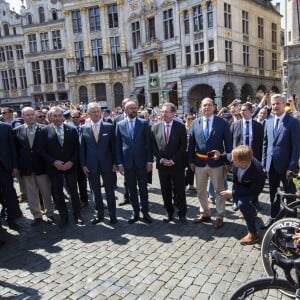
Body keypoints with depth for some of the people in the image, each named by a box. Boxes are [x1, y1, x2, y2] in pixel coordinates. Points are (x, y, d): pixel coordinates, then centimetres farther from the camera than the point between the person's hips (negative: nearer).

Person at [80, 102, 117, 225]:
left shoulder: (109, 126, -2)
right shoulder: (84, 128, 2)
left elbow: (113, 145, -1)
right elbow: (82, 148, 4)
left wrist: (115, 162, -4)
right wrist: (83, 164, -1)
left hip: (107, 164, -1)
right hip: (91, 165, 2)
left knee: (110, 190, 9)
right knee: (95, 191, 12)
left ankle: (112, 214, 22)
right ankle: (99, 214, 27)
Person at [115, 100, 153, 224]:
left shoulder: (144, 123, 1)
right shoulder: (120, 125, 3)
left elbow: (148, 143, 0)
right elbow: (117, 145, 3)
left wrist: (149, 161, -5)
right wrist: (119, 163, -2)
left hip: (141, 162, -1)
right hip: (127, 162, 1)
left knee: (143, 188, 7)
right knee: (132, 190, 10)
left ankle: (145, 212, 20)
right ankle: (135, 213, 22)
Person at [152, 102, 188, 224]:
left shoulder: (180, 126, -3)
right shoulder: (155, 127, 4)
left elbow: (183, 146, -5)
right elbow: (153, 146, 4)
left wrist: (173, 160, -12)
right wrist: (161, 159, -7)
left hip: (177, 164, -2)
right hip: (162, 164, 2)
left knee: (180, 190, 5)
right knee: (165, 191, 10)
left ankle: (182, 214, 19)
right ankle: (169, 213, 23)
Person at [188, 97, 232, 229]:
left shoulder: (222, 122, -4)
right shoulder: (195, 123, 4)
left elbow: (228, 143, -2)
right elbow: (191, 143, 5)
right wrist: (191, 160, 2)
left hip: (216, 162, -3)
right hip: (199, 162, 3)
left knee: (219, 190, 8)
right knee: (200, 190, 15)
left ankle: (220, 216, 23)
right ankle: (204, 213, 33)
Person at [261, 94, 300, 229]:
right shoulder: (268, 122, 8)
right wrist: (264, 163, 6)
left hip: (286, 166, -5)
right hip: (271, 165, 5)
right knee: (273, 193, 15)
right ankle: (273, 217, 29)